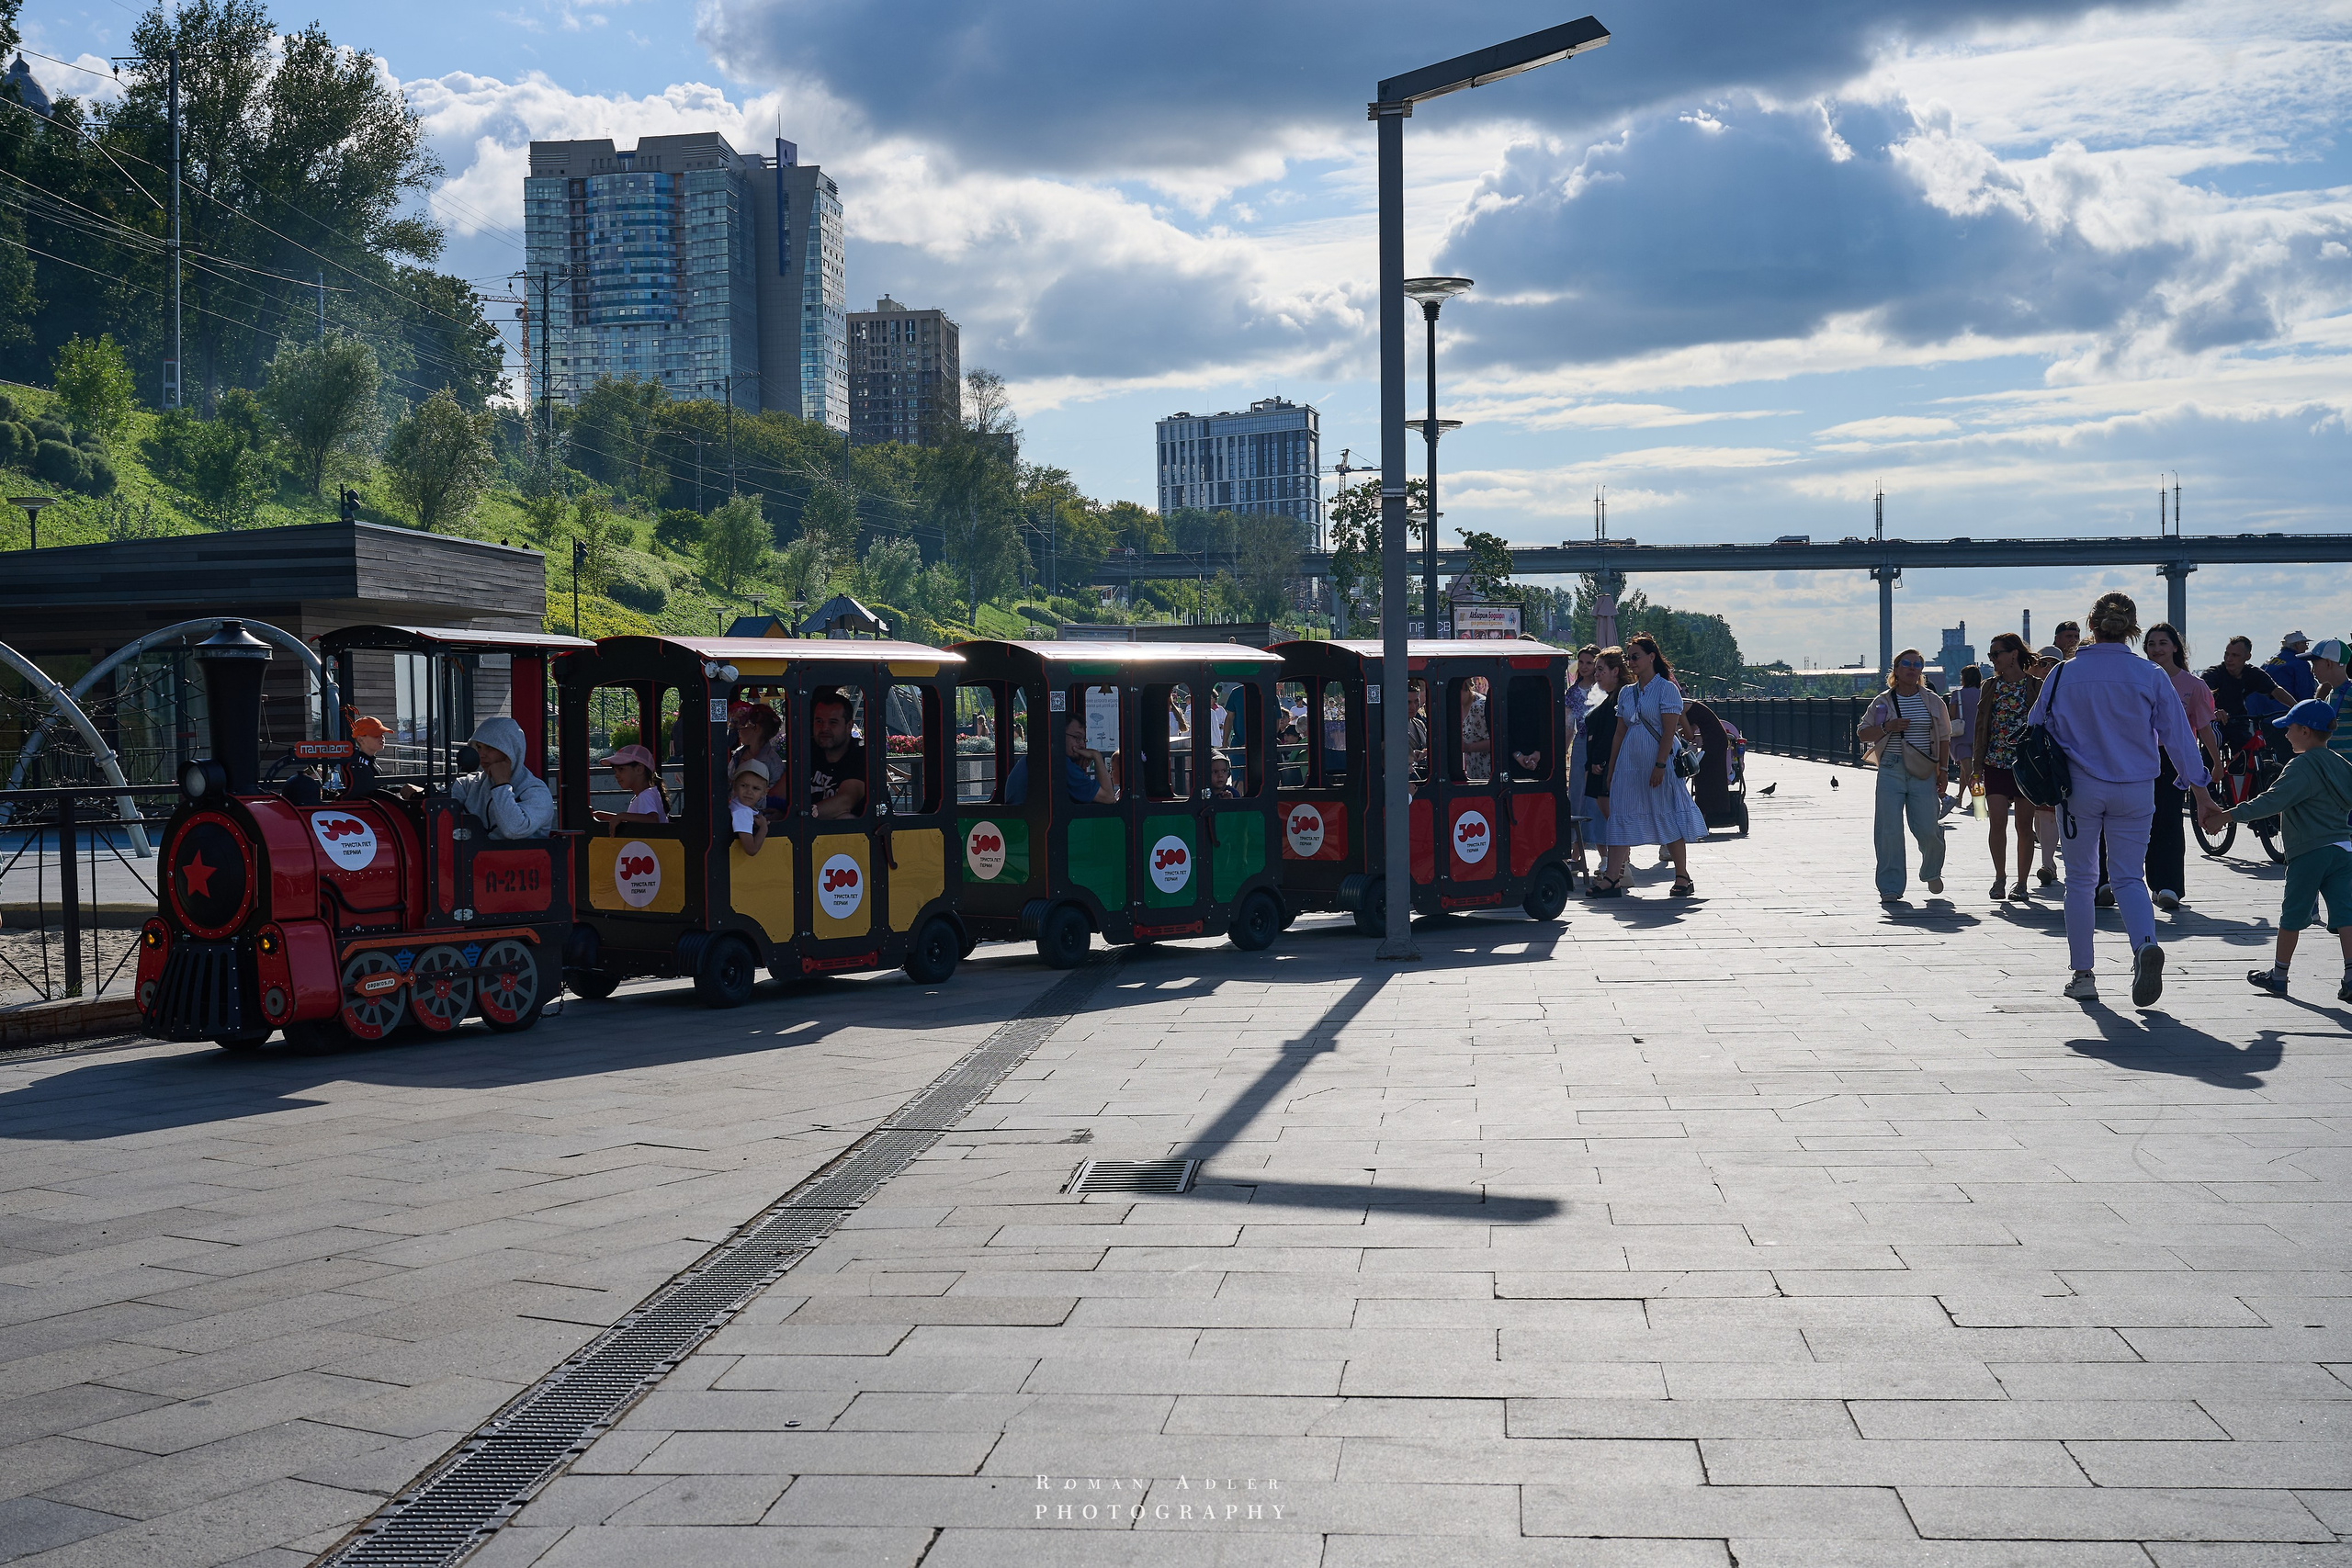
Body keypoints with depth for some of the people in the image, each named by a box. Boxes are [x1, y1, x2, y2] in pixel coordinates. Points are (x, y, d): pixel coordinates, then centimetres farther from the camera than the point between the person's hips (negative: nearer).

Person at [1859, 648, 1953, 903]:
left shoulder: (1933, 701, 8)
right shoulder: (1883, 701, 7)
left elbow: (1944, 738, 11)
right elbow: (1864, 734, 9)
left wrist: (1943, 771, 4)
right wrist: (1886, 728, -9)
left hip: (1923, 773, 0)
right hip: (1890, 771, 0)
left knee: (1928, 829, -4)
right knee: (1889, 831, -6)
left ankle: (1931, 872, 28)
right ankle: (1890, 888, 1)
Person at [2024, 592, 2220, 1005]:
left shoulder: (2064, 676, -4)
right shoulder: (2150, 677, -3)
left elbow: (2036, 732, 3)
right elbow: (2178, 738, 1)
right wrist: (2201, 793, 8)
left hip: (2079, 788, -1)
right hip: (2135, 791, 1)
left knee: (2081, 879, 11)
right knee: (2128, 876, 8)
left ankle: (2082, 975, 13)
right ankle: (2145, 944, -22)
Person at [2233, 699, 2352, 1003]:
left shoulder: (2302, 766, -11)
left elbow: (2273, 801, -21)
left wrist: (2230, 815, -22)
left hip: (2309, 852, -7)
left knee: (2293, 914, 4)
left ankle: (2279, 975, 14)